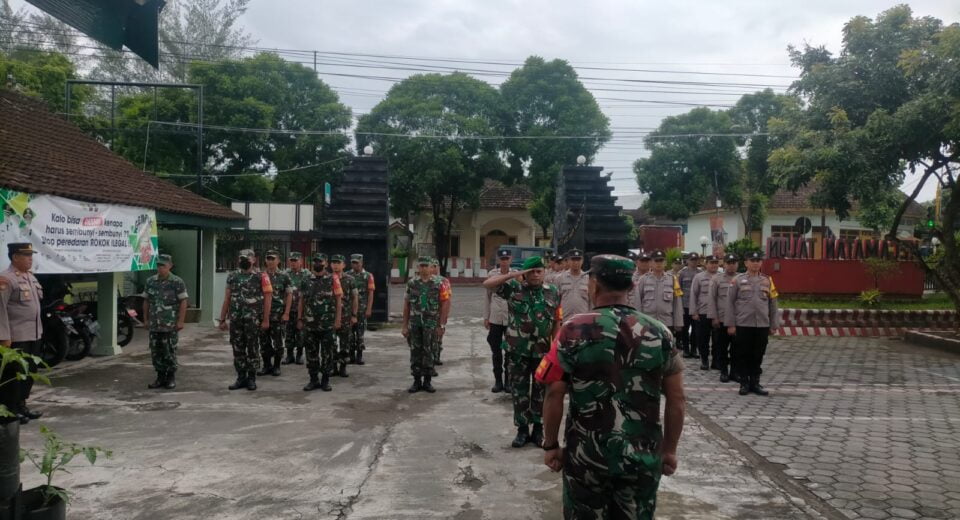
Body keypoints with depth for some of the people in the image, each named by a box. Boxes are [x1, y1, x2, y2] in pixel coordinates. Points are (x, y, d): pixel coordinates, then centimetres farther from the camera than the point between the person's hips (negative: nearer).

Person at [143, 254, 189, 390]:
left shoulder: (177, 282, -6)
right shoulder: (151, 281, 9)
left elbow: (183, 302, -8)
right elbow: (147, 301, 15)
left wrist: (180, 321, -13)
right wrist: (146, 319, 10)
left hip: (170, 326, -5)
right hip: (154, 325, 5)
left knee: (169, 352, 0)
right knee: (156, 352, 8)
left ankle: (171, 379, 11)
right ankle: (160, 378, 19)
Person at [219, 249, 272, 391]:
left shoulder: (261, 276, -2)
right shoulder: (232, 277, 10)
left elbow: (267, 298, -5)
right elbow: (227, 299, 12)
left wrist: (266, 319, -10)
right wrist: (222, 319, 8)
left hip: (253, 319, -4)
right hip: (235, 319, 4)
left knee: (253, 349, 2)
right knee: (237, 349, 8)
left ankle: (251, 378, 11)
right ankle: (241, 378, 17)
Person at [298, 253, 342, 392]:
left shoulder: (333, 280, -1)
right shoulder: (306, 281, 8)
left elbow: (339, 300, -3)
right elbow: (301, 301, 12)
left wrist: (338, 319, -9)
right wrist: (299, 319, 5)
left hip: (327, 324, -3)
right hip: (310, 324, 3)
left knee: (327, 353, 2)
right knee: (311, 353, 7)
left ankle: (326, 380, 12)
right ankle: (314, 379, 17)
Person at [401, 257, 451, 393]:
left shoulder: (438, 283, -2)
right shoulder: (411, 283, 6)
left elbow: (445, 304, -3)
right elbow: (406, 305, 9)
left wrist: (442, 325, -7)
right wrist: (405, 325, 6)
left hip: (431, 324, -2)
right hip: (414, 324, 2)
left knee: (429, 352, 2)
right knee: (415, 352, 5)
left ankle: (427, 381, 12)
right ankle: (417, 381, 15)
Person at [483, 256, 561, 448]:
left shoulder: (553, 292, 1)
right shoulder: (513, 288, -3)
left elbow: (557, 322, 3)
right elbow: (487, 284, -13)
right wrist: (514, 274, -16)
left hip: (543, 351, 1)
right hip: (519, 350, -1)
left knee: (541, 390, 9)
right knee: (519, 390, 7)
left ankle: (538, 428, 22)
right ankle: (522, 428, 19)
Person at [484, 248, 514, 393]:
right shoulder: (492, 274, 2)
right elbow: (487, 297, 7)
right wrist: (486, 317, 5)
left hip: (512, 318, -1)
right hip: (495, 319, 1)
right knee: (496, 351, 6)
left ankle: (508, 380, 16)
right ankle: (498, 380, 16)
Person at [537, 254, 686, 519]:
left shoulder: (574, 331, -9)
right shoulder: (660, 333, -2)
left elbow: (554, 394, -9)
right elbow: (676, 399, 1)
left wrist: (551, 445, 2)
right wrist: (670, 449, 12)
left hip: (587, 456, -2)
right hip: (643, 456, 2)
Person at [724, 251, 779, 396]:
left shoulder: (768, 281, 8)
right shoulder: (738, 280, -1)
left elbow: (772, 304, 11)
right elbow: (730, 303, -1)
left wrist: (774, 325, 8)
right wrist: (730, 324, -5)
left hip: (762, 325, 2)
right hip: (742, 325, -2)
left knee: (758, 356, 8)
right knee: (743, 355, 4)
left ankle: (755, 383, 18)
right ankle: (744, 384, 13)